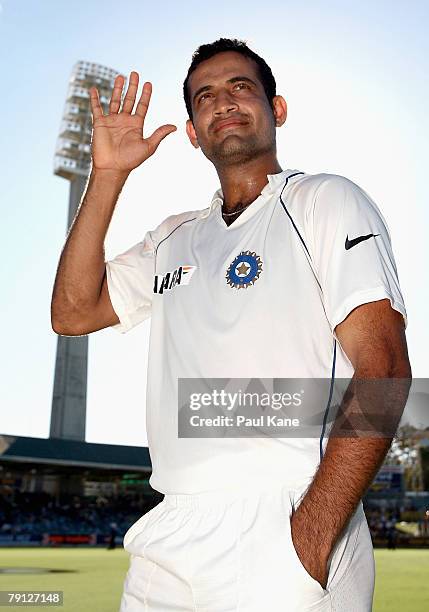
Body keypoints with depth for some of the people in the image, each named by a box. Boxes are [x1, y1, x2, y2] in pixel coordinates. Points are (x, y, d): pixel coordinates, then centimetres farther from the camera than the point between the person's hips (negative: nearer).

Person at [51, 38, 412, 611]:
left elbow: (383, 369, -11)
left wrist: (308, 542, -20)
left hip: (284, 528, -5)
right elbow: (74, 313, 10)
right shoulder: (174, 239, 19)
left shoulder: (327, 200, 0)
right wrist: (107, 176, 6)